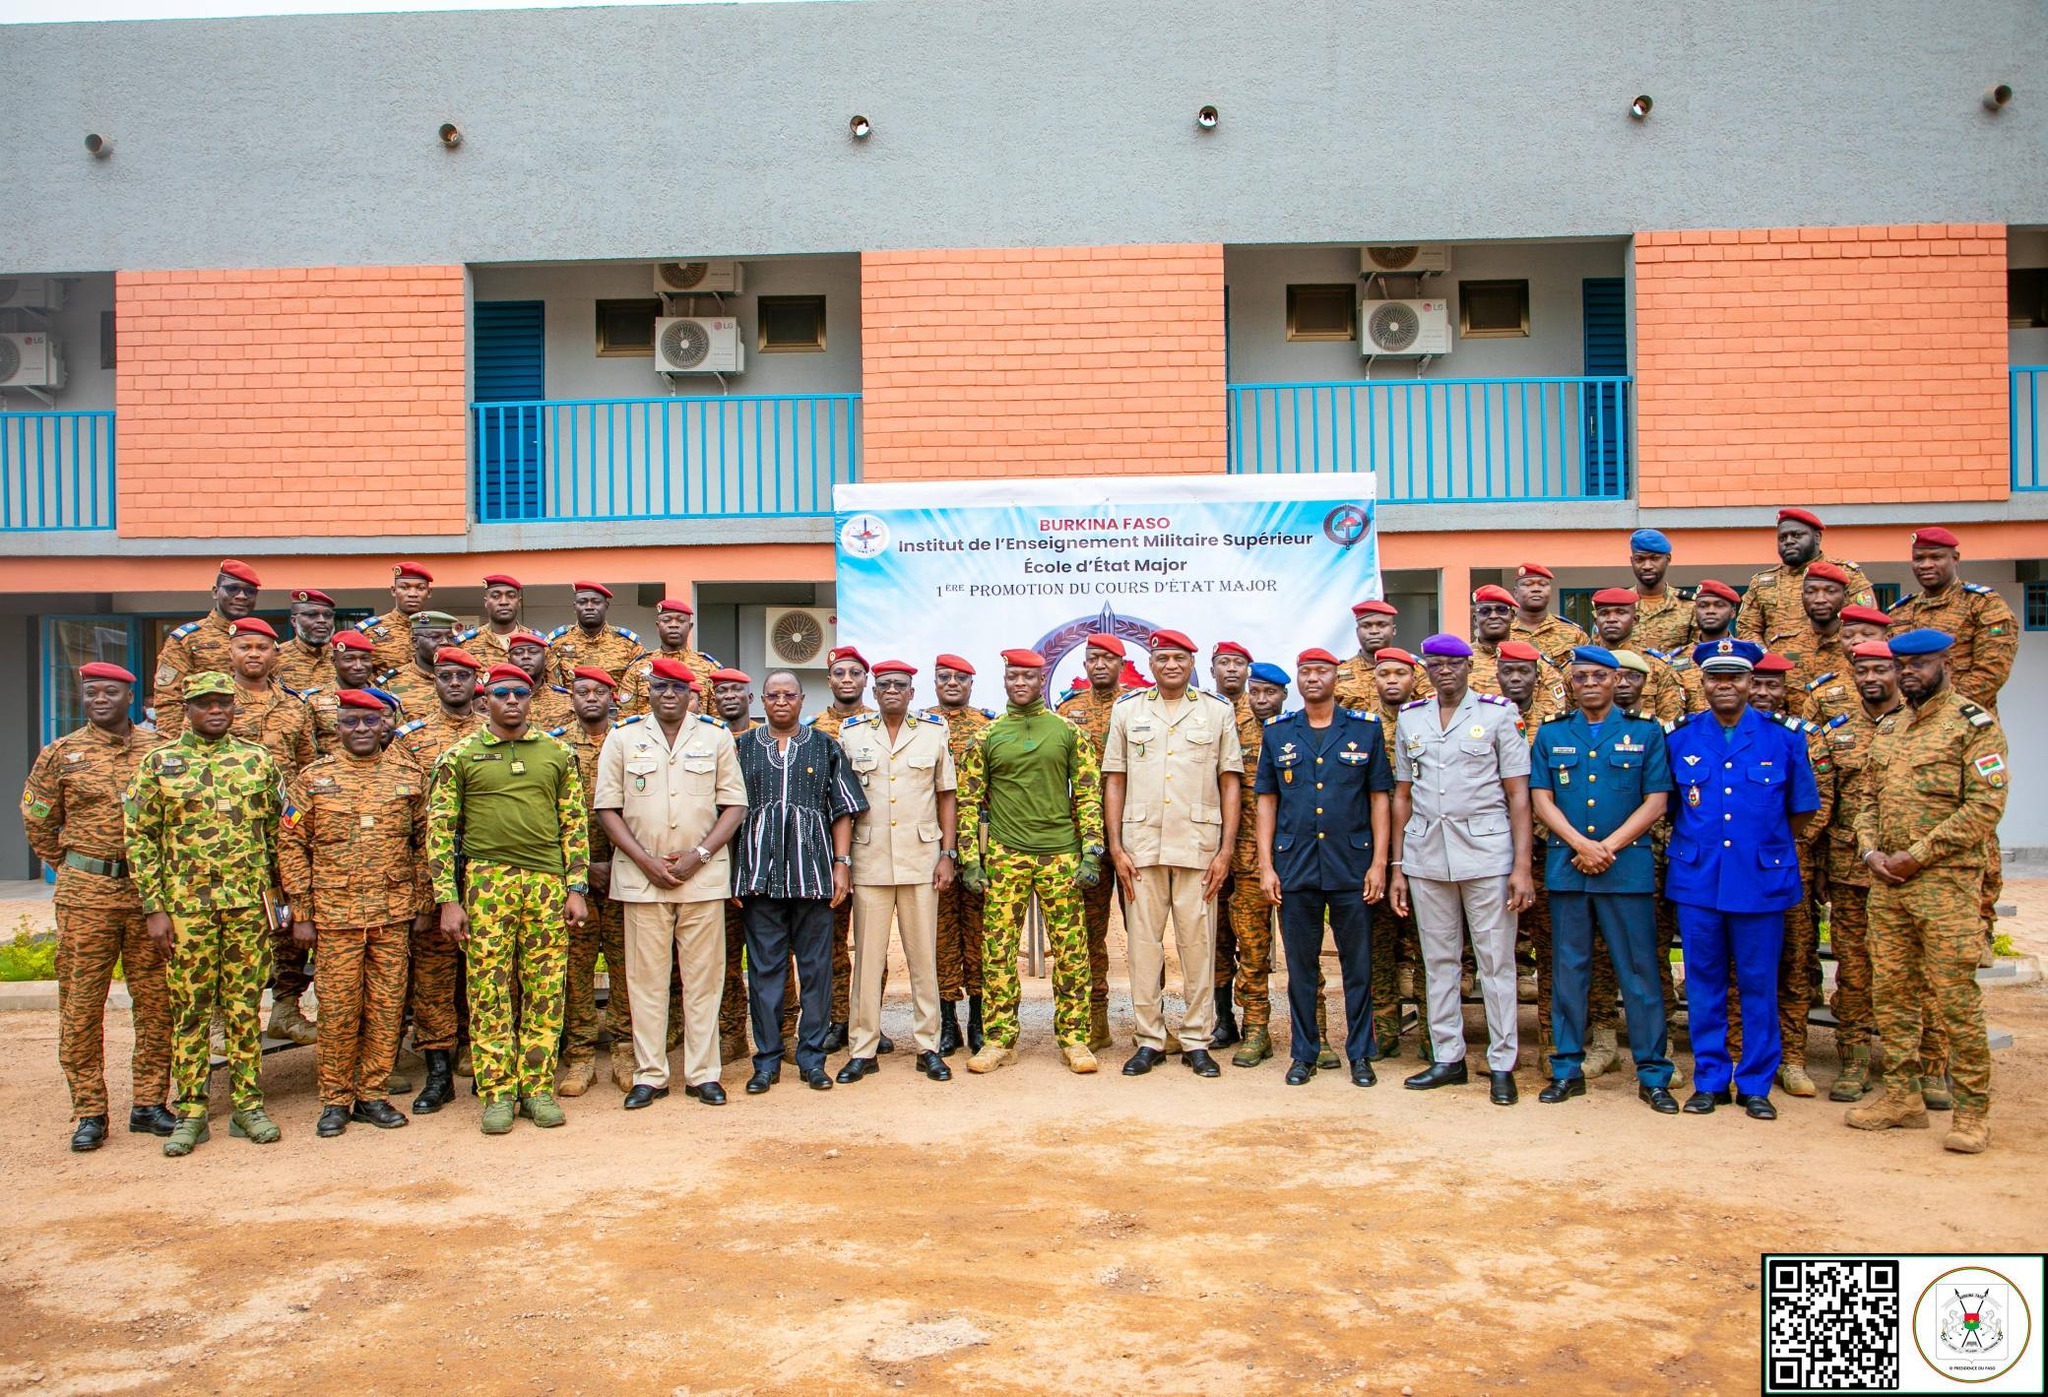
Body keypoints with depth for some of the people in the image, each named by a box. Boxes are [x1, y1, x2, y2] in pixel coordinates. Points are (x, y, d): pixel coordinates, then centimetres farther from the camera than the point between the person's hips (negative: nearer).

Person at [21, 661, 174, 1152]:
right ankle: (90, 1113, 12)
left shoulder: (160, 749, 4)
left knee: (156, 1001, 5)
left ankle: (149, 1104, 16)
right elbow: (37, 821, 12)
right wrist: (72, 868, 11)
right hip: (86, 894, -1)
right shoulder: (60, 754, 3)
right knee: (81, 1005, 2)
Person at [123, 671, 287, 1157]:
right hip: (185, 905, -1)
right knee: (189, 1009, 5)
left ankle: (247, 1105, 14)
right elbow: (140, 839, 1)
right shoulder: (158, 764, 2)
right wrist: (153, 909, -4)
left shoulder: (258, 760, 6)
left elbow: (277, 831, 11)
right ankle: (190, 1112, 14)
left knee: (244, 1007, 6)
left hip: (249, 904, 1)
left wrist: (276, 894, 8)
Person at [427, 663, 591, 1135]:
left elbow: (575, 824, 9)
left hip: (547, 882, 2)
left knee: (546, 990, 4)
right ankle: (497, 1093, 11)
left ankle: (538, 1088, 14)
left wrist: (576, 888, 2)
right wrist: (448, 899, -4)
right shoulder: (460, 756, 4)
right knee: (489, 991, 2)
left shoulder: (557, 754, 9)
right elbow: (440, 830, 2)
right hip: (486, 880, -1)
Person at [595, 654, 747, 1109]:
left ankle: (702, 1073, 11)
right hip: (641, 875, 0)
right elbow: (607, 807, 2)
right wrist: (646, 861, -8)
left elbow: (735, 804, 4)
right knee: (645, 977, 3)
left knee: (703, 976, 3)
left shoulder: (716, 736, 6)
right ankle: (649, 1075, 13)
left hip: (704, 875, 0)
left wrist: (698, 856, -9)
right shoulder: (623, 737, 6)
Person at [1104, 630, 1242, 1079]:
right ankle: (1149, 1039, 14)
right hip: (1141, 845, 1)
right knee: (1143, 942, 4)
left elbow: (1230, 784, 6)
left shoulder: (1218, 712, 7)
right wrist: (1116, 847, 1)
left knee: (1199, 943, 2)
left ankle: (1197, 1041, 12)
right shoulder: (1127, 711, 10)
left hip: (1199, 846, -1)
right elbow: (1114, 782, 9)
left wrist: (1226, 850, -2)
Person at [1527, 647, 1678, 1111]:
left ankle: (1653, 1074, 11)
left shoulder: (1646, 732, 6)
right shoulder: (1550, 734, 10)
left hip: (1628, 867, -1)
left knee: (1639, 970, 1)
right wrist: (1582, 845, -11)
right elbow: (1541, 799, 3)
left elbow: (1656, 802, 0)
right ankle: (1567, 1069, 15)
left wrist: (1608, 847, -10)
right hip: (1566, 867, 2)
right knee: (1568, 968, 6)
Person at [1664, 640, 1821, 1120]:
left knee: (1759, 985, 5)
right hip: (1696, 881, 1)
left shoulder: (1784, 740, 1)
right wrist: (1692, 847, 7)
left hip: (1762, 882, -1)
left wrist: (1766, 849, 9)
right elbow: (1667, 807, 13)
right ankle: (1709, 1080, 19)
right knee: (1704, 984, 7)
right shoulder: (1679, 740, 4)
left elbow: (1801, 811, 10)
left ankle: (1755, 1084, 17)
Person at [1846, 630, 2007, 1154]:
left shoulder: (1974, 723, -4)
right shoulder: (1888, 731, 16)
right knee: (1890, 992, 10)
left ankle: (1972, 1110, 6)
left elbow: (1985, 805, -12)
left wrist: (1916, 856, -14)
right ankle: (1901, 1096, 20)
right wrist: (1870, 851, 0)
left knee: (1954, 997, -4)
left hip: (1946, 881, -6)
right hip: (1887, 883, 7)